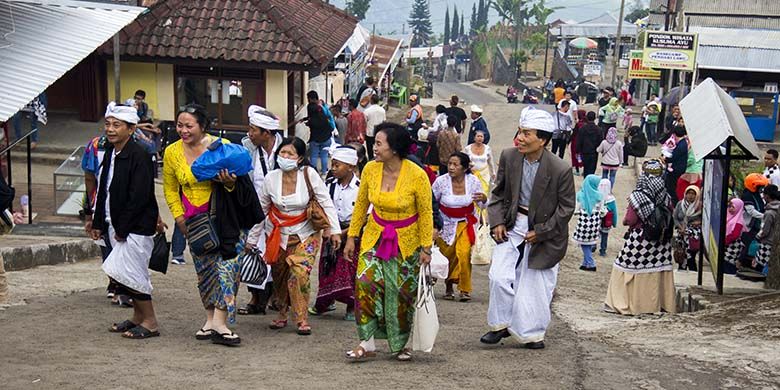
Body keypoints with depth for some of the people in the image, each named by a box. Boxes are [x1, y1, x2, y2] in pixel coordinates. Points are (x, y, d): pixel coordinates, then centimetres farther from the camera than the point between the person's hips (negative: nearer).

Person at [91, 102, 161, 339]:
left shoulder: (139, 156, -16)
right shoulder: (110, 153, 10)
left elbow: (138, 197, -20)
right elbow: (103, 191, 16)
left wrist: (122, 228, -18)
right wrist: (98, 223, 13)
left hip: (136, 227, -9)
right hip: (116, 224, 9)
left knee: (123, 271, -10)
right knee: (120, 273, 13)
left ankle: (150, 322, 2)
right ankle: (139, 316, 27)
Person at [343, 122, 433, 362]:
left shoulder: (417, 175, -19)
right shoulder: (370, 170, -8)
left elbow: (426, 212, -9)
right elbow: (361, 204, 5)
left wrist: (426, 247, -10)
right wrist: (352, 236, 5)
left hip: (406, 241, -2)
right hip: (375, 237, 3)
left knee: (403, 293, 6)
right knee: (365, 283, -12)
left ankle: (399, 345, 25)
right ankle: (367, 344, -4)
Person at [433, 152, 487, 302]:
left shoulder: (473, 181, -14)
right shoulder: (441, 181, -19)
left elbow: (482, 206, -3)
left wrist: (483, 199, -27)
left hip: (466, 222, 0)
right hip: (446, 223, 0)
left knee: (464, 253, -16)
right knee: (447, 256, 3)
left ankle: (465, 289, -2)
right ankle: (448, 287, 28)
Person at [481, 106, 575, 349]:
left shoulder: (560, 170, -19)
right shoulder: (508, 157, -7)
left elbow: (566, 208, -10)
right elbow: (499, 192, 6)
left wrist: (541, 232, -13)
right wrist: (497, 221, -5)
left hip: (545, 231, -3)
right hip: (513, 226, 3)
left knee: (536, 284, 6)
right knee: (499, 276, -8)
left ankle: (532, 333, 24)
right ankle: (501, 324, 12)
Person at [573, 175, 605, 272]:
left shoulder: (580, 195, -11)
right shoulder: (598, 196, -8)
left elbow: (576, 210, -6)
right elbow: (602, 212, -1)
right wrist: (605, 210, 21)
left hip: (583, 223, -2)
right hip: (594, 223, 2)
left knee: (584, 244, 10)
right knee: (590, 244, 17)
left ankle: (590, 264, 7)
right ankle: (586, 263, 22)